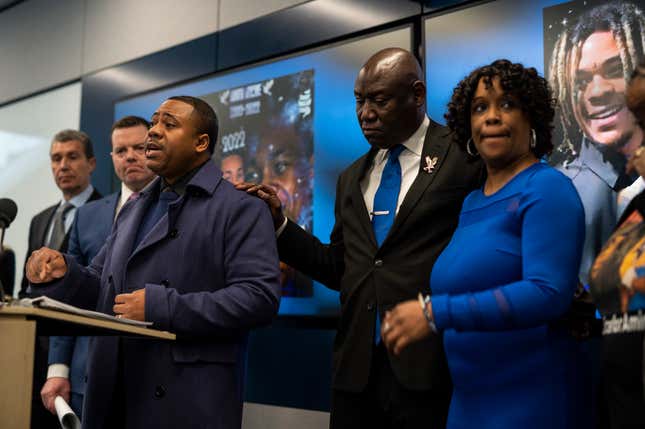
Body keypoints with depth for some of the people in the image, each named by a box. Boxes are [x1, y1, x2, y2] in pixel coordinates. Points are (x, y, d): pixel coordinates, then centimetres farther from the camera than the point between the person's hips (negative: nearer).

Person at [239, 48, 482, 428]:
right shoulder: (352, 179, 16)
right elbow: (338, 269, 15)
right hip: (357, 369, 5)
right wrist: (279, 222, 6)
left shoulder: (467, 157, -4)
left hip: (430, 368, -5)